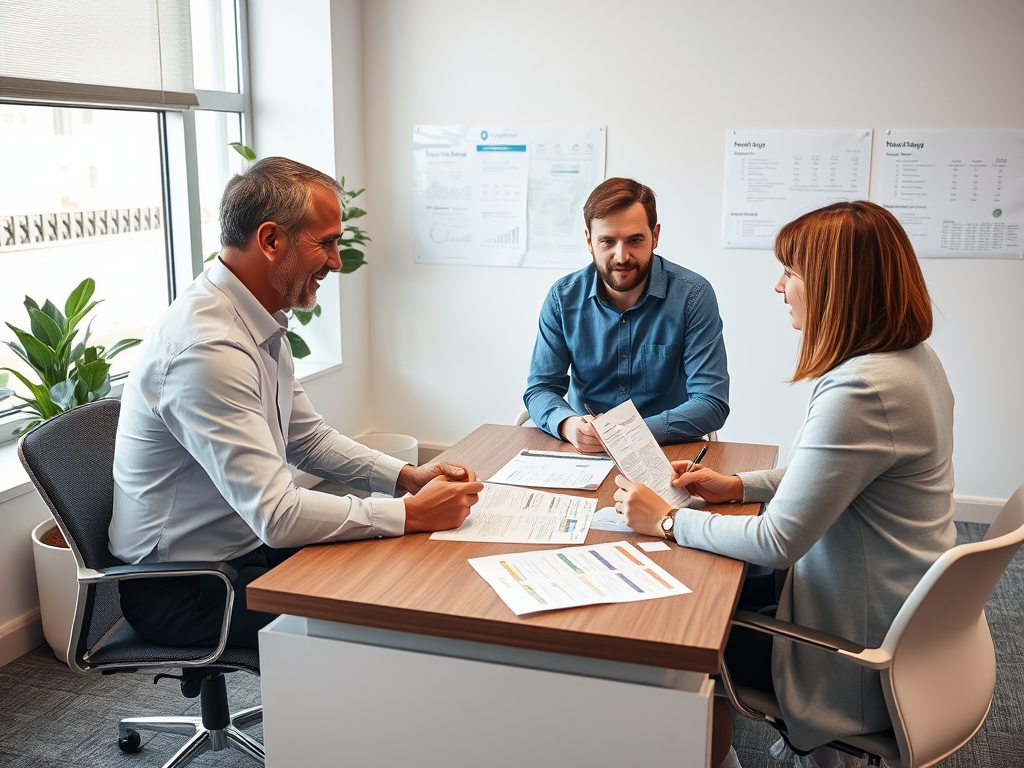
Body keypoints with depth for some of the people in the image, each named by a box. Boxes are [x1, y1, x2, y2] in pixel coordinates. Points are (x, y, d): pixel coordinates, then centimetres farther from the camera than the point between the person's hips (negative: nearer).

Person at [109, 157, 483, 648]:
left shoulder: (261, 324, 4)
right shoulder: (207, 346, -29)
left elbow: (309, 440, 13)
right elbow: (276, 515, -31)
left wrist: (406, 477, -1)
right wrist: (411, 514, -24)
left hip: (248, 548, 9)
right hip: (181, 593, -9)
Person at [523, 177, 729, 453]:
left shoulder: (693, 295, -9)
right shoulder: (563, 298, -2)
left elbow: (712, 403, -12)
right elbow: (540, 389, 1)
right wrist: (568, 424, -22)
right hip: (584, 453, 2)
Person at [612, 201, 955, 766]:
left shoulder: (860, 391, -31)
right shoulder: (912, 358, 2)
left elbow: (777, 543, -27)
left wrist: (667, 521, -15)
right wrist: (739, 486, 6)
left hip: (864, 653, -9)